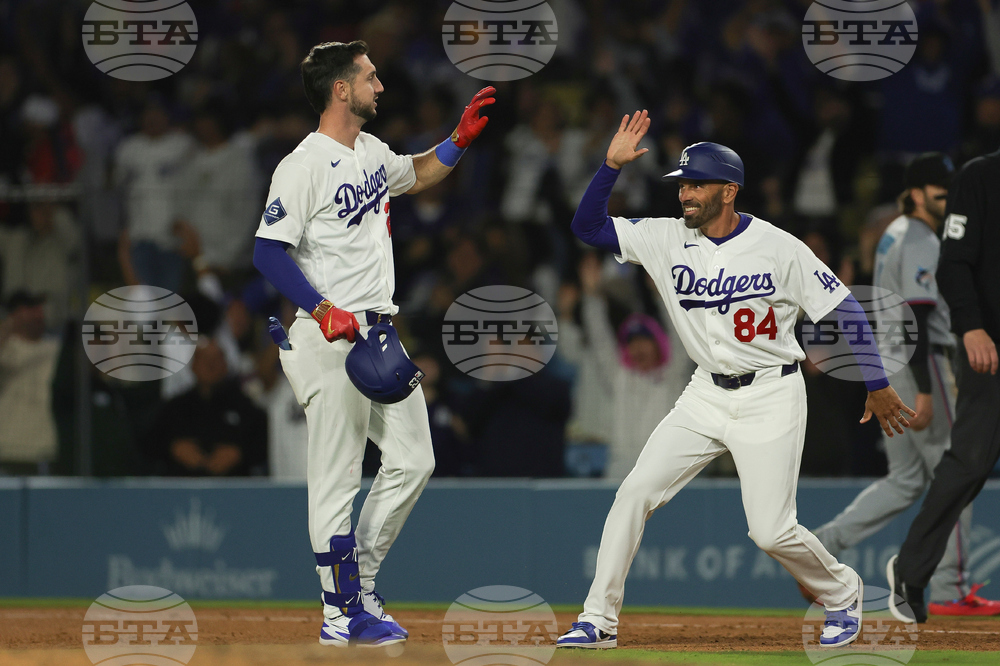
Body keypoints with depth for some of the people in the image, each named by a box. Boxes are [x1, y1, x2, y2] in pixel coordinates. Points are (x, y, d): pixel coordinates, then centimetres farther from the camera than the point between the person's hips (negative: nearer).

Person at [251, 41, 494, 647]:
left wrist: (462, 137, 20)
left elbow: (416, 176, 35)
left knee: (413, 461, 10)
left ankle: (360, 581, 20)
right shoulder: (304, 166, -13)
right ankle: (343, 613, -1)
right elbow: (269, 252, -18)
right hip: (331, 341, -9)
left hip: (381, 334, 9)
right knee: (337, 479, -5)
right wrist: (326, 313, -25)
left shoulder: (371, 152, 14)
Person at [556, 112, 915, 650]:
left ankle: (841, 592, 21)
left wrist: (878, 385, -7)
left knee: (771, 530, -8)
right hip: (706, 396, 4)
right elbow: (587, 227, -4)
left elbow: (843, 308, -7)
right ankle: (599, 620, -2)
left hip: (771, 398, -4)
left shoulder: (780, 248, -13)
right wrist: (612, 165, -17)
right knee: (635, 493, -8)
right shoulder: (667, 239, -2)